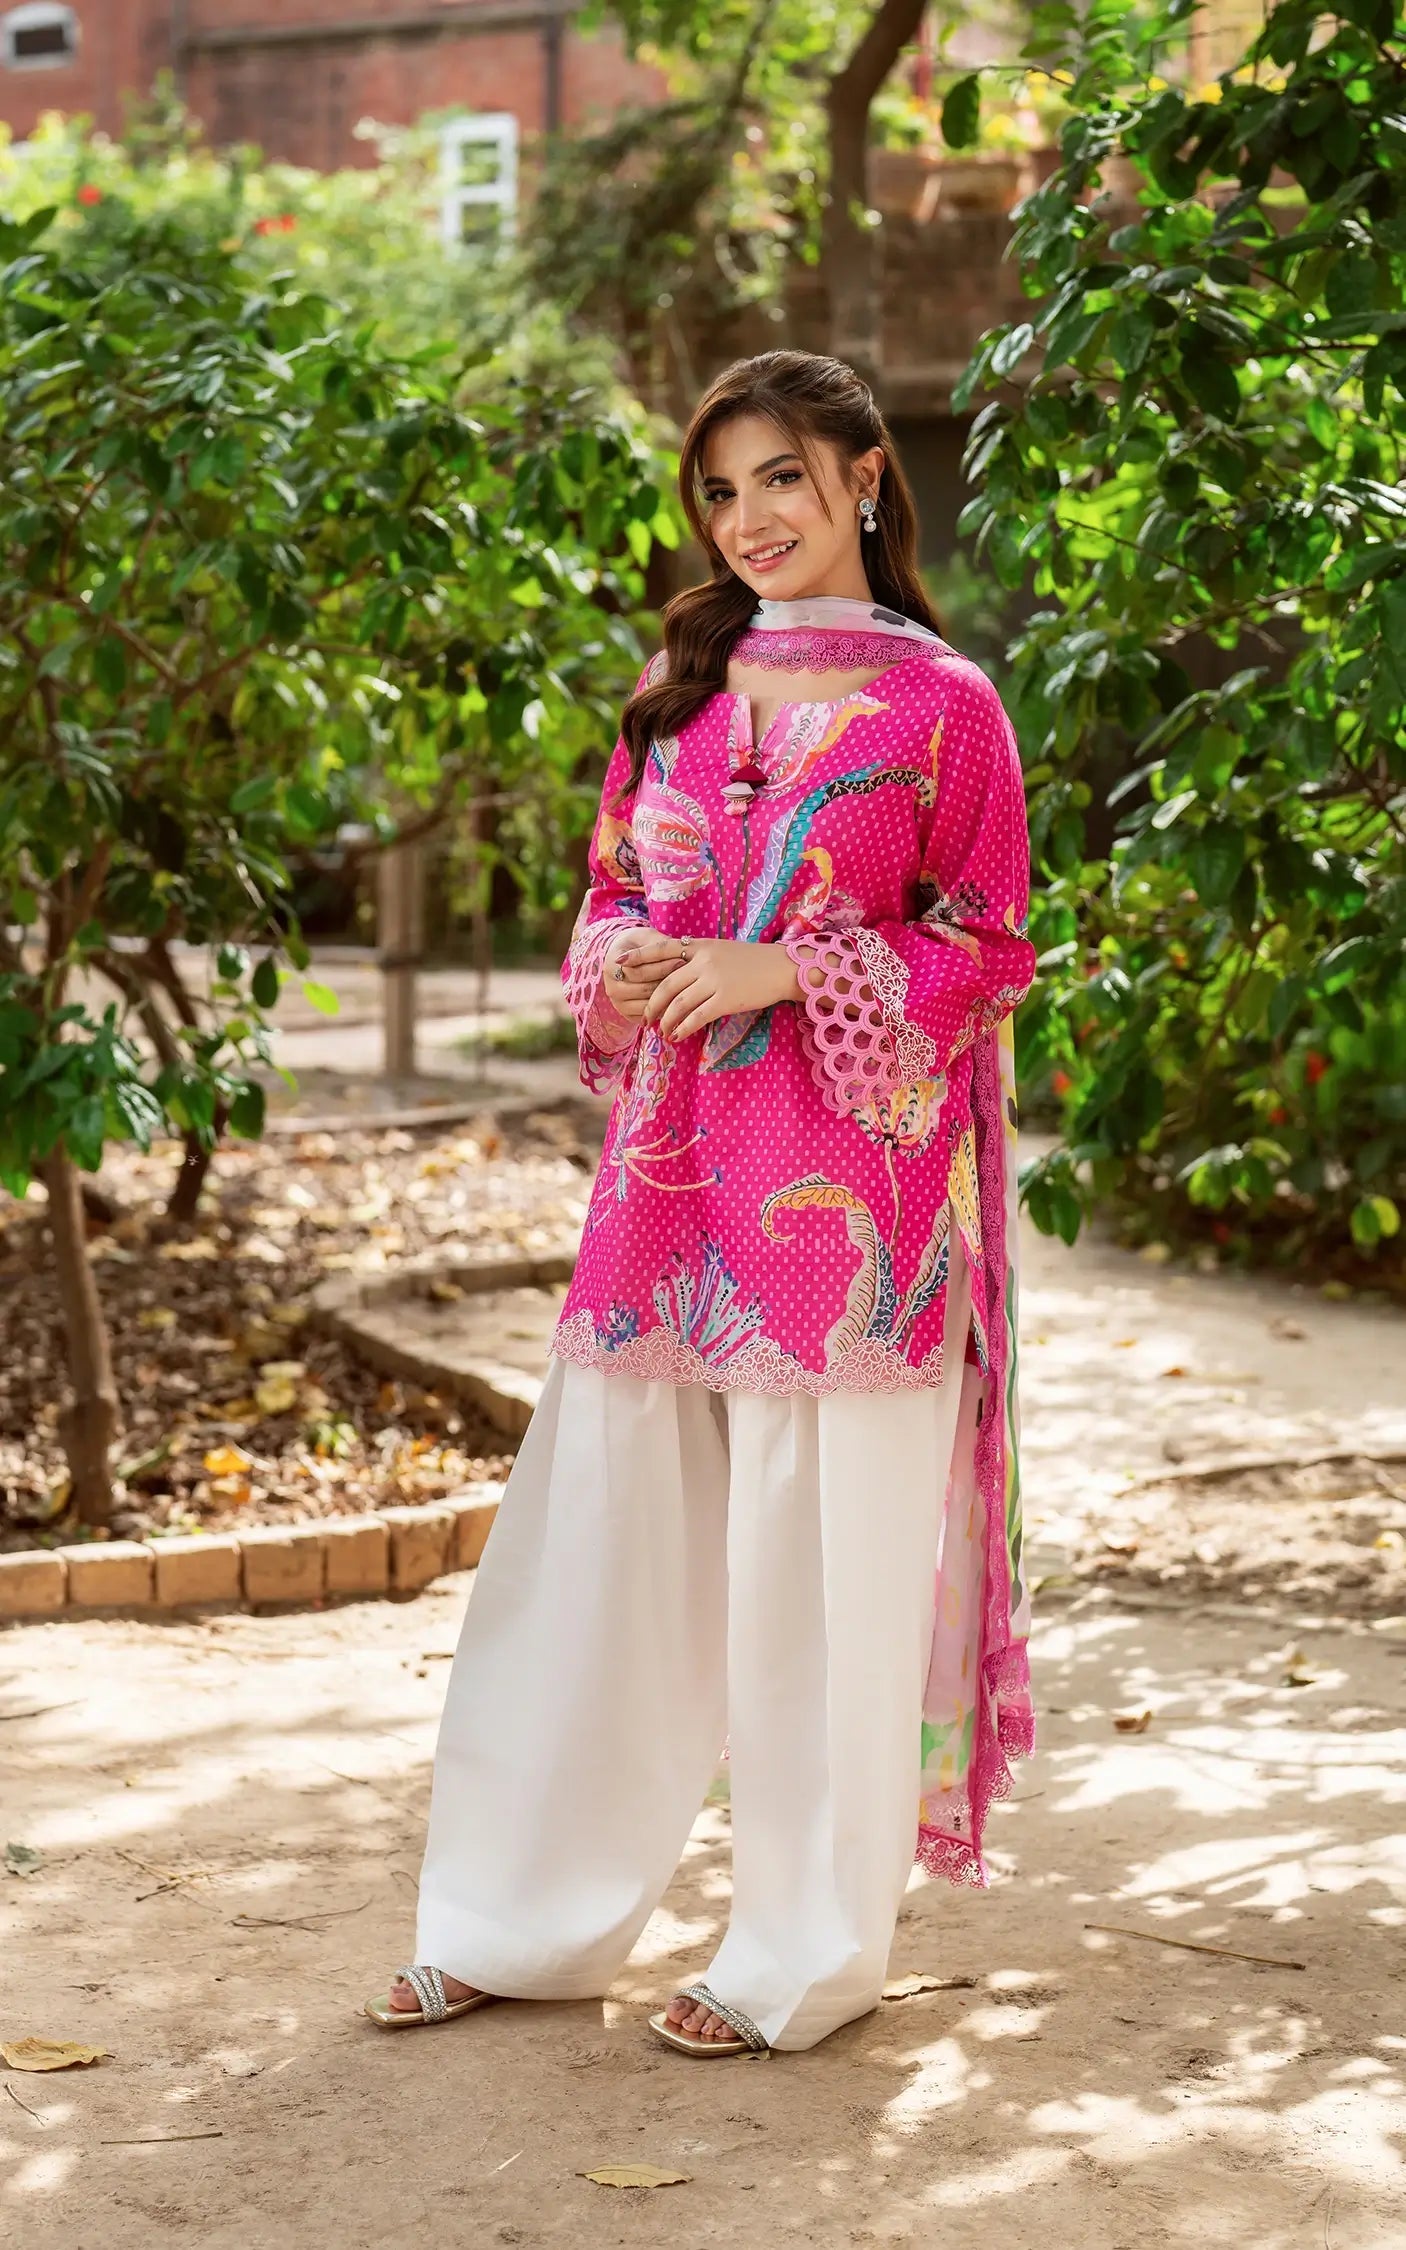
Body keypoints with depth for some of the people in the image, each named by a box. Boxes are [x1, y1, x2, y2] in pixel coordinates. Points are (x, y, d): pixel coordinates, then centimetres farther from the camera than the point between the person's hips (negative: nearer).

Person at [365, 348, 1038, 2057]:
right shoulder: (679, 688, 13)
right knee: (600, 1539, 8)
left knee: (817, 1564, 2)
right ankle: (523, 1922, 20)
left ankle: (806, 1957, 17)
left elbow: (986, 949, -3)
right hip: (673, 1176, 5)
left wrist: (788, 969, -14)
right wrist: (622, 964, -4)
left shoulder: (942, 705, -2)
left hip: (844, 1183, -5)